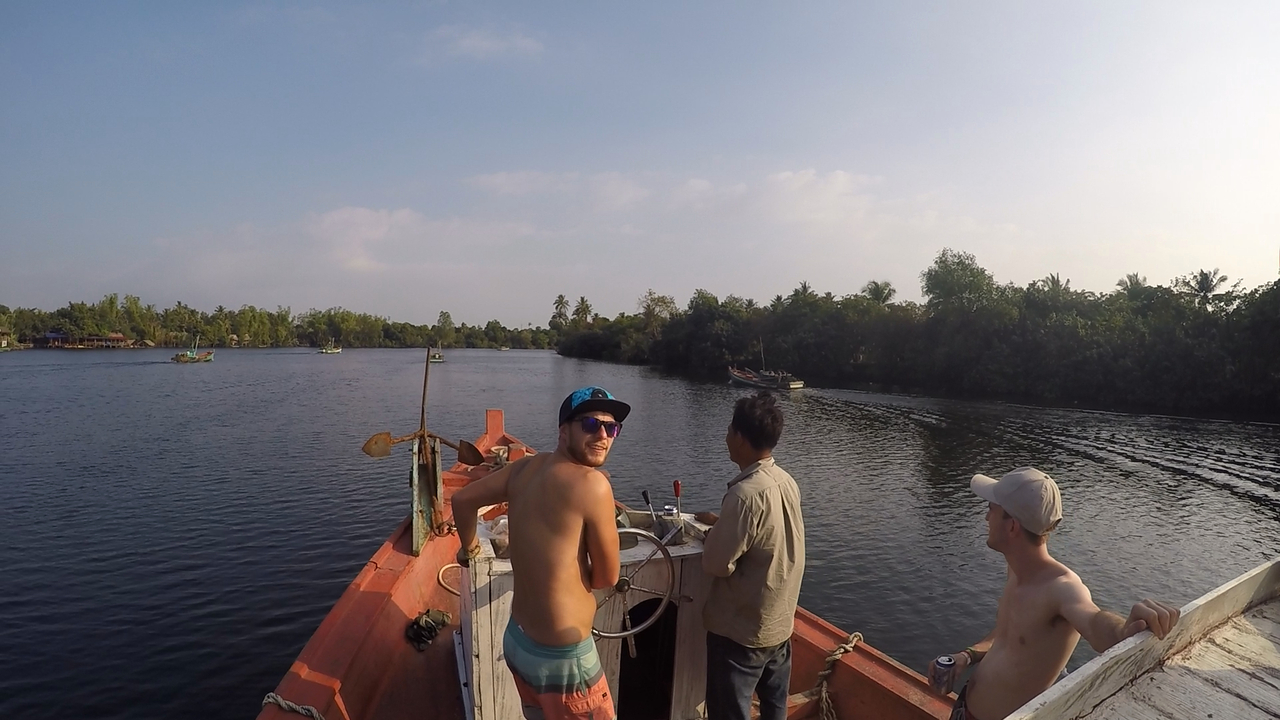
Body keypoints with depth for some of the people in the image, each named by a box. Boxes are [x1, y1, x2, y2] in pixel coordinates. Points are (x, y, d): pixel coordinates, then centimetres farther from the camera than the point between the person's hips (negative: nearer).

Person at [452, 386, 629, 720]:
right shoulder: (591, 483, -23)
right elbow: (606, 577, -15)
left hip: (517, 639, 7)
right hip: (561, 656, -7)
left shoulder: (526, 467, -3)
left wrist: (468, 548, 27)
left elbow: (463, 499, 10)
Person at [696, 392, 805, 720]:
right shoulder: (786, 482, -2)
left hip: (740, 630, -8)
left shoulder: (746, 493, -29)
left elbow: (716, 564, -23)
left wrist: (711, 537, -4)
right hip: (779, 622, 8)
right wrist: (722, 523, 10)